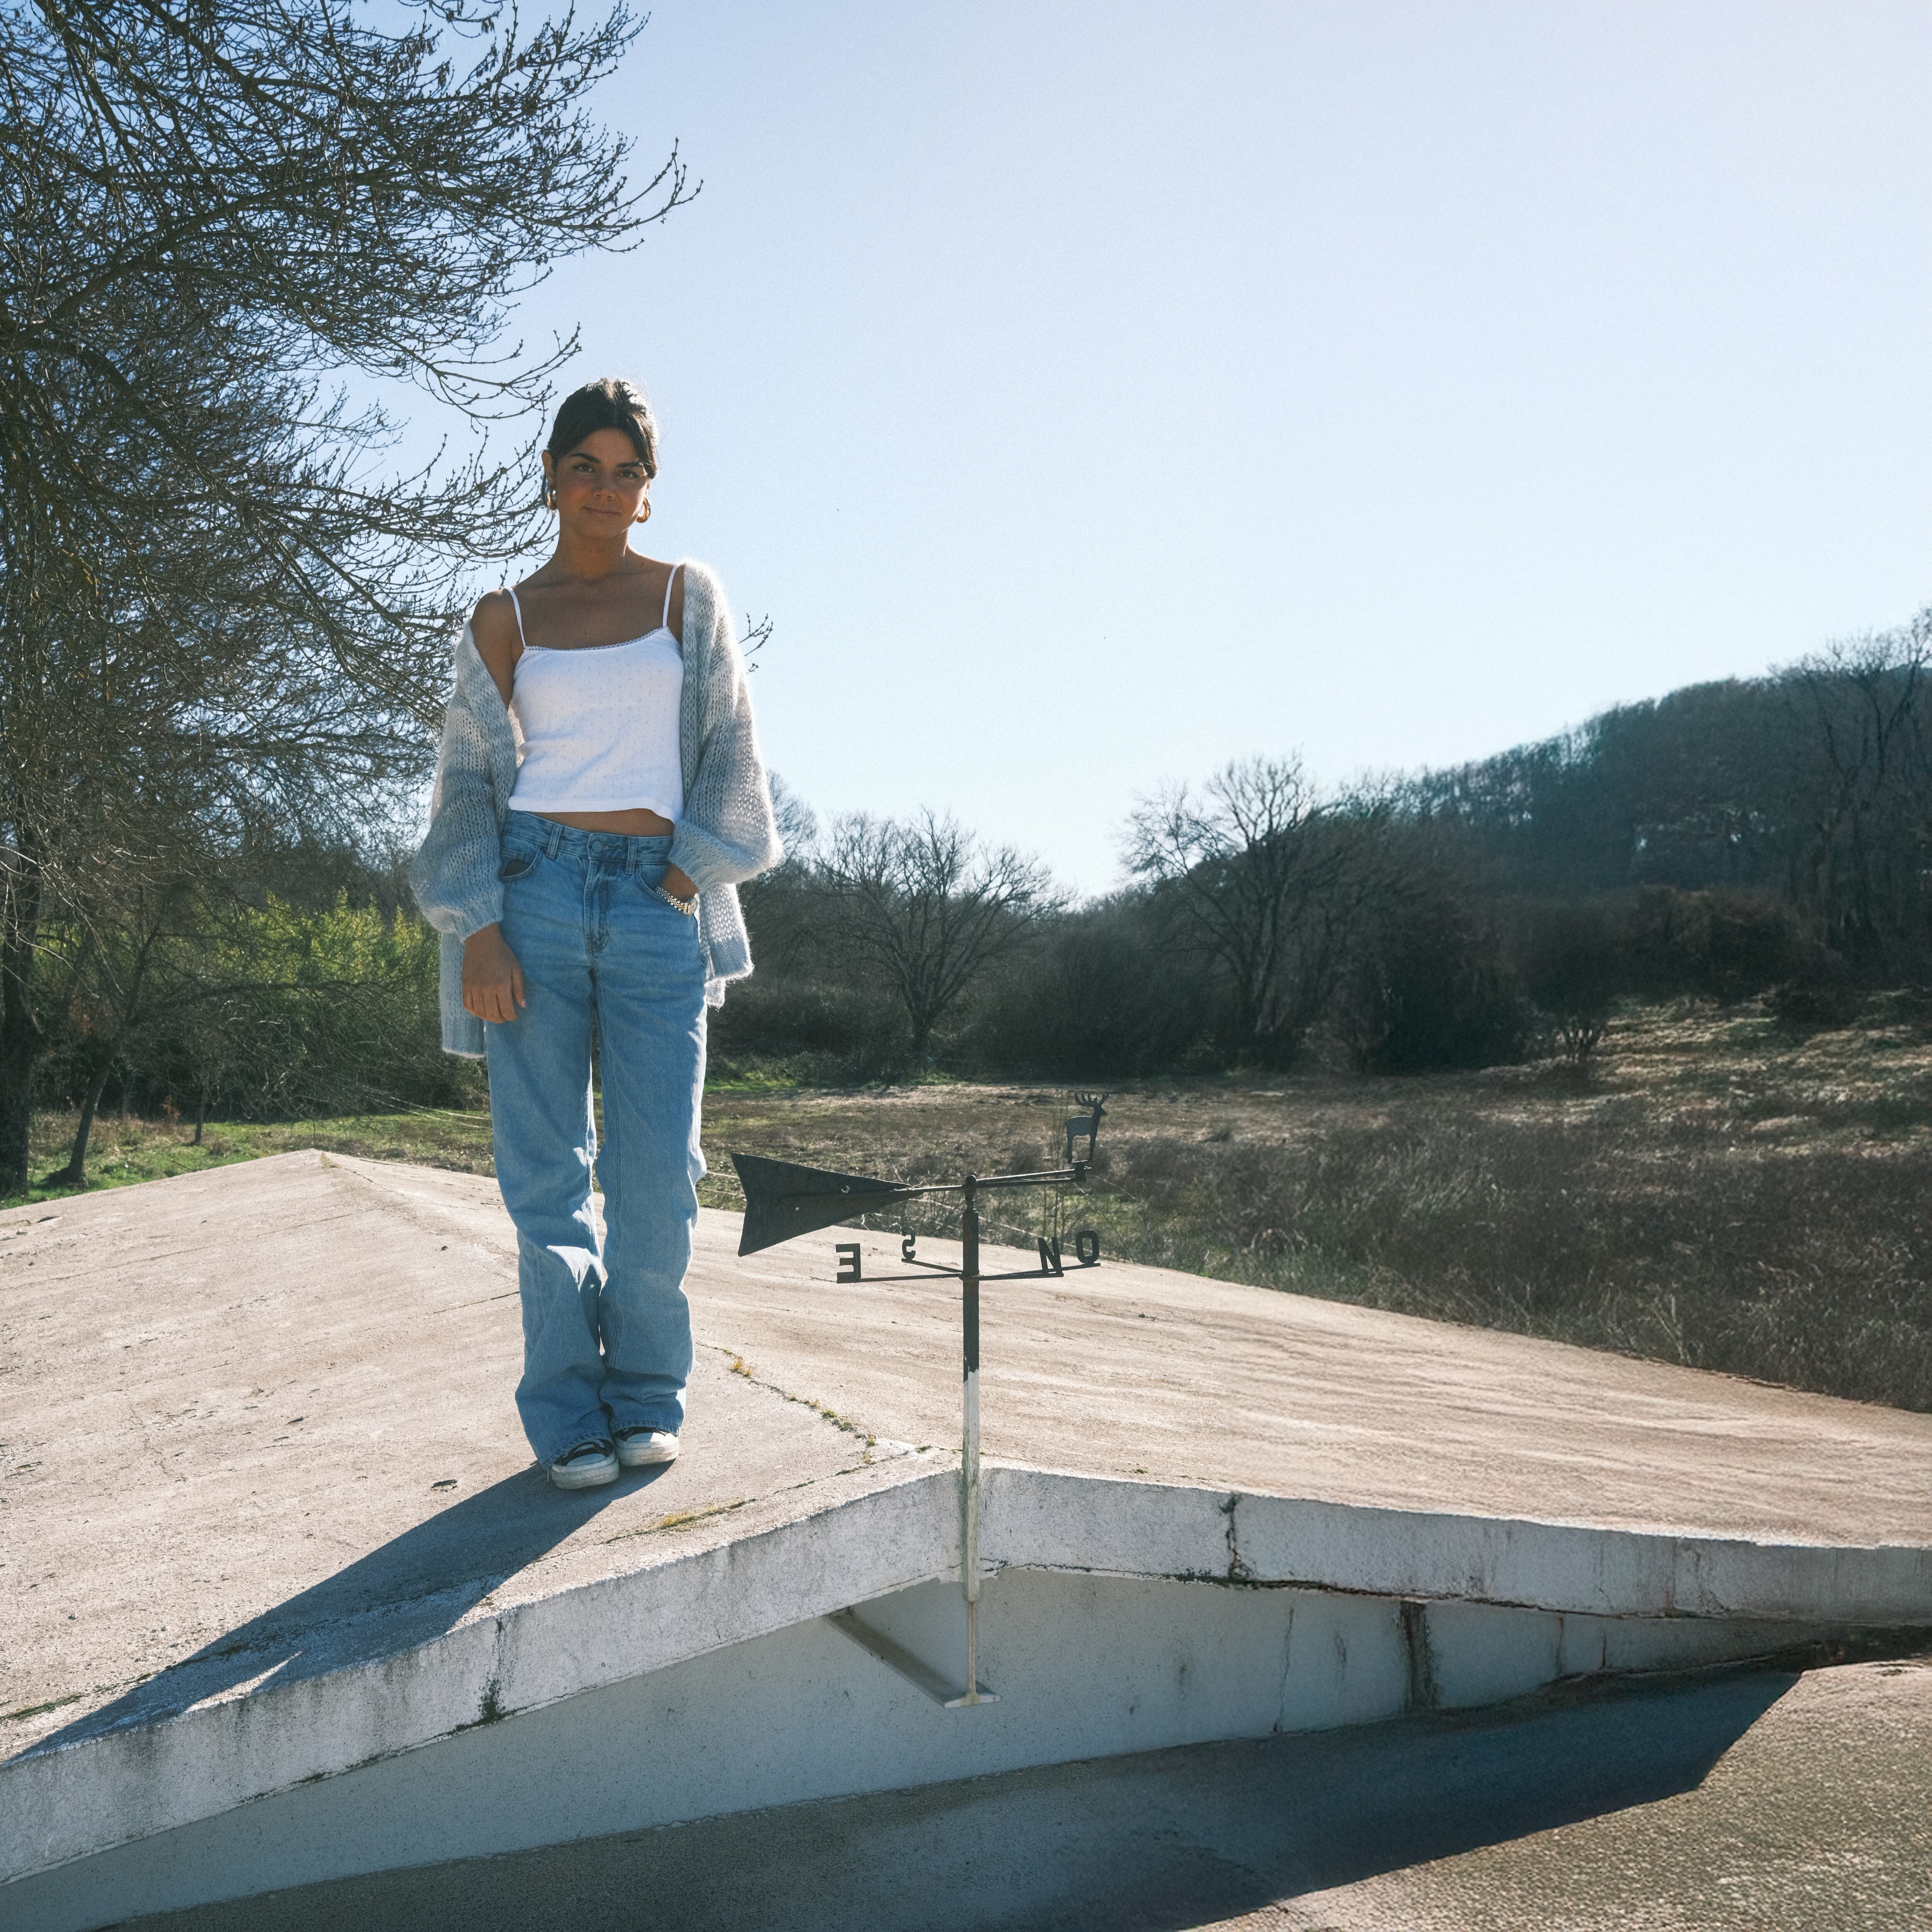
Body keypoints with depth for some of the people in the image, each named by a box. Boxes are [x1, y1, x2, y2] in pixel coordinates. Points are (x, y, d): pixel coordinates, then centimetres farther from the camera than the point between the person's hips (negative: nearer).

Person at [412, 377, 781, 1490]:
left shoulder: (688, 595, 12)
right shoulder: (505, 619, 10)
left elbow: (728, 749, 10)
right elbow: (470, 777, 6)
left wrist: (688, 877, -2)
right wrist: (480, 929, -5)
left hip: (656, 900, 0)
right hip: (538, 887, 0)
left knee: (659, 1171, -4)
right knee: (546, 1170, 0)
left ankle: (647, 1398, 14)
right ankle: (570, 1417, 11)